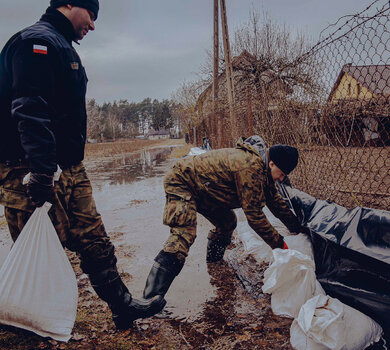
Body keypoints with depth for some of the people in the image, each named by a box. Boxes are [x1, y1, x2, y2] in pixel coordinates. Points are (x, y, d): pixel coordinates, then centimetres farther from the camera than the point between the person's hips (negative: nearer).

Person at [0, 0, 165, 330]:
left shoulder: (62, 47, 24)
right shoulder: (38, 40, -9)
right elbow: (30, 111, -23)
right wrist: (42, 171, -30)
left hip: (69, 168, 10)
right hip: (31, 168, -10)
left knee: (93, 240, 9)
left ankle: (122, 305, 18)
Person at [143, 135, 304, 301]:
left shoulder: (262, 167, 2)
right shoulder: (250, 167, -30)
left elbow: (275, 199, 17)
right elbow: (254, 214, -26)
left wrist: (297, 227, 22)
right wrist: (279, 244, -15)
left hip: (202, 188, 10)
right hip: (181, 182, -10)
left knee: (227, 223, 14)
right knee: (184, 234, -25)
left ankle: (213, 262, 36)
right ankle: (151, 297, -30)